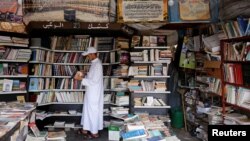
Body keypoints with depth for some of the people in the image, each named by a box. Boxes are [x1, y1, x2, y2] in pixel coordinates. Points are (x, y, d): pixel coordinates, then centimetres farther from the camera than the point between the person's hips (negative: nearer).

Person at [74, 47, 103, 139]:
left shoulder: (97, 64, -21)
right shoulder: (94, 63, 10)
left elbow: (94, 81, -24)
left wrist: (81, 79, -20)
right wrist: (83, 76, 5)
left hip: (94, 93, -10)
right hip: (90, 92, 10)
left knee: (93, 111, 2)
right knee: (87, 110, 17)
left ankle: (95, 132, 15)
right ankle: (85, 129, 30)